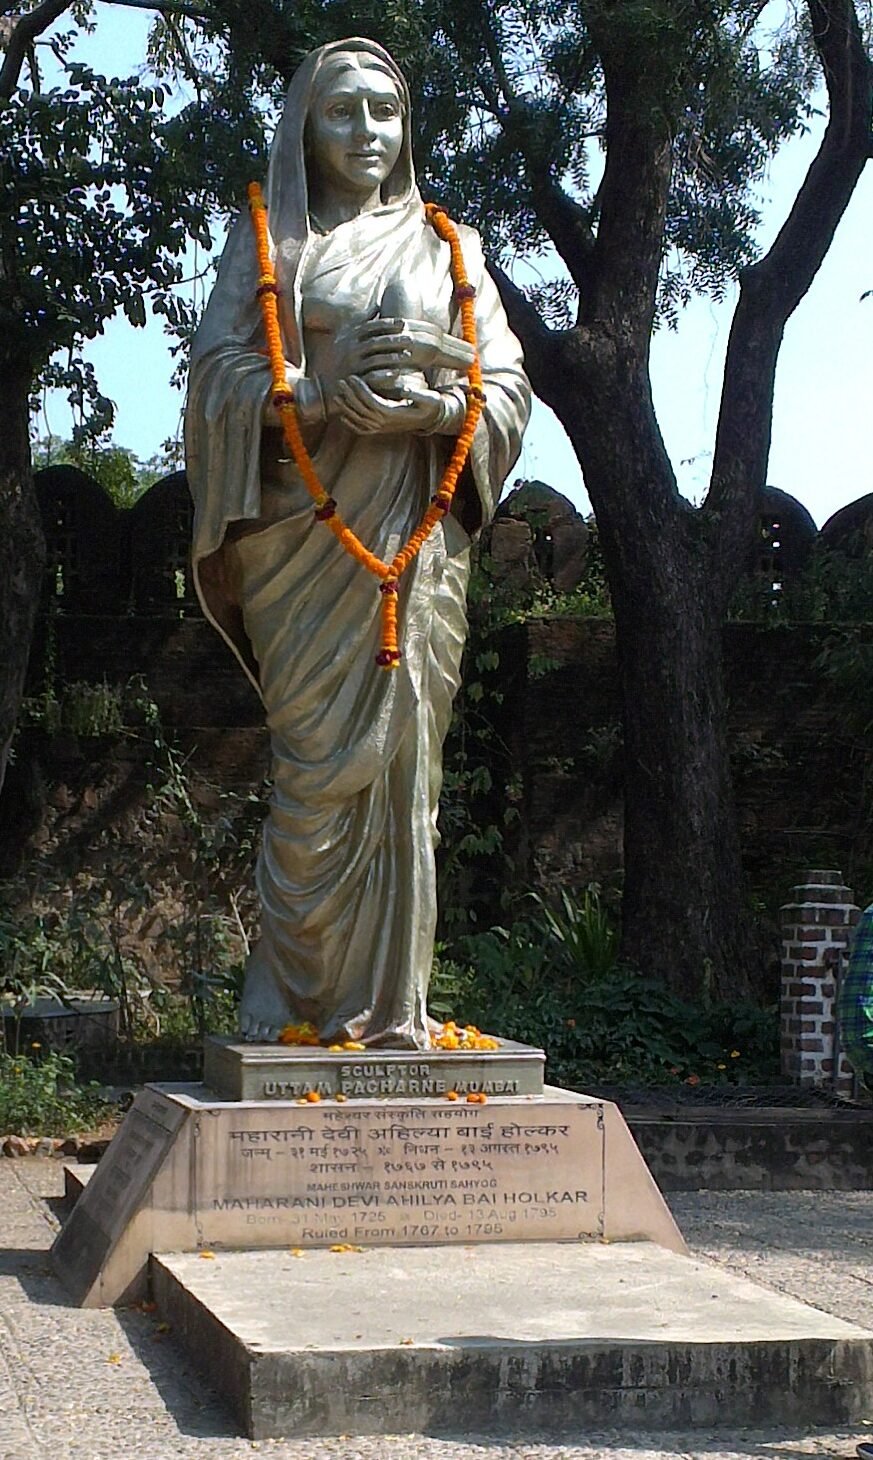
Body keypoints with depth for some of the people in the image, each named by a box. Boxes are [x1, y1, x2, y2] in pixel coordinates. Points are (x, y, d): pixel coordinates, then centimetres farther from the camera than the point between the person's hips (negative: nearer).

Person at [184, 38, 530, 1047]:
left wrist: (434, 405, -11)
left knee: (400, 754, -3)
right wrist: (326, 398, -16)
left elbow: (509, 384, 10)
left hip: (415, 536, 2)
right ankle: (289, 993, 0)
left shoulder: (447, 249, 18)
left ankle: (388, 1002, 1)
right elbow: (220, 368, 1)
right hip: (304, 531, -2)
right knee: (321, 758, -8)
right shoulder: (270, 238, 12)